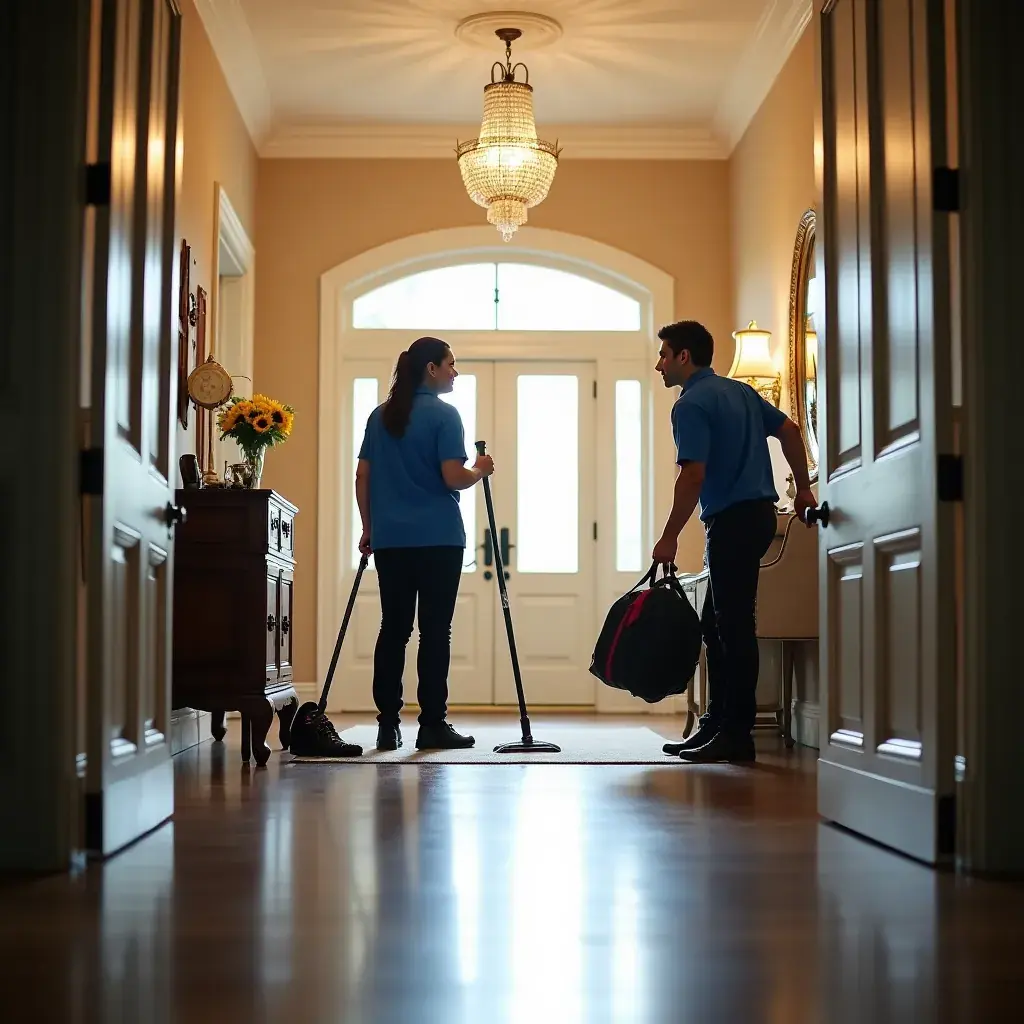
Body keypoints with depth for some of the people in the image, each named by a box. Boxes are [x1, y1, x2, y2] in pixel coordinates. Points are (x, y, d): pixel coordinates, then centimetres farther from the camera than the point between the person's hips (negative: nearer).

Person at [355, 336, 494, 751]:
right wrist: (481, 470, 5)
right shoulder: (443, 414, -7)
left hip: (390, 540, 5)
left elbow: (362, 476, 11)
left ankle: (388, 725, 7)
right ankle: (433, 724, 1)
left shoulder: (380, 415, 11)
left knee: (393, 628, 7)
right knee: (435, 630, -1)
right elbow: (453, 478, -14)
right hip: (438, 539, -5)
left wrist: (369, 528, 16)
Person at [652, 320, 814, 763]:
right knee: (717, 624, 14)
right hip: (757, 511, 10)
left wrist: (669, 537, -14)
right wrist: (803, 489, 23)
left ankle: (736, 733, -2)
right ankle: (718, 723, 18)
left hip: (732, 520, -10)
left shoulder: (691, 404, -12)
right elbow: (789, 431, 18)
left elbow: (692, 476, -20)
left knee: (733, 625, -6)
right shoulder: (739, 391, 16)